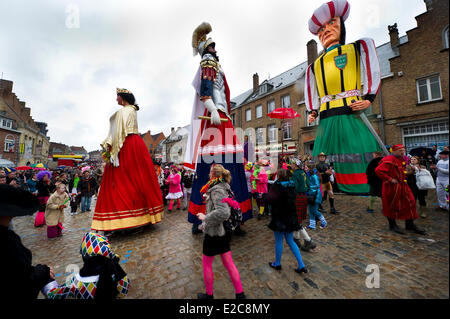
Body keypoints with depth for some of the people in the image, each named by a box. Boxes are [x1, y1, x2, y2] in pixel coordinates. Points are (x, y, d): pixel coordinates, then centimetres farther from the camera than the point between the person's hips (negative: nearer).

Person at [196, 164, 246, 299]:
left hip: (213, 233, -8)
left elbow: (223, 212, -37)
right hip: (224, 232, 8)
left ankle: (209, 295, 37)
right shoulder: (225, 187, 4)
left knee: (206, 264, 17)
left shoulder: (217, 190, -23)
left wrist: (205, 217, -23)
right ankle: (240, 294, 32)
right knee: (229, 263, 19)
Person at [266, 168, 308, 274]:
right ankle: (301, 265, 22)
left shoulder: (277, 186, -19)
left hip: (280, 218, -6)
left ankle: (277, 264, 30)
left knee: (278, 241, 12)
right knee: (290, 241, 20)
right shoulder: (292, 185, 2)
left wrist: (268, 195, -10)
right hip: (291, 217, 6)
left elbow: (271, 199, -30)